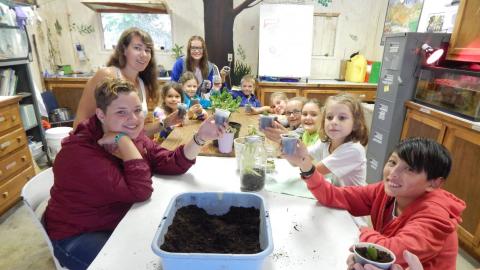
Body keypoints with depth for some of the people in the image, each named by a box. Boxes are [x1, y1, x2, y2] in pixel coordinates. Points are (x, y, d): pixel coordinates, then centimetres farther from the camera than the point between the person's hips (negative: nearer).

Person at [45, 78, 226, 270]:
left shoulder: (132, 134, -5)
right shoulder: (81, 151, -28)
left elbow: (171, 164, -12)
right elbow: (140, 192, -34)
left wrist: (200, 137, -24)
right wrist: (122, 139, -33)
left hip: (120, 222, 6)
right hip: (78, 236, -6)